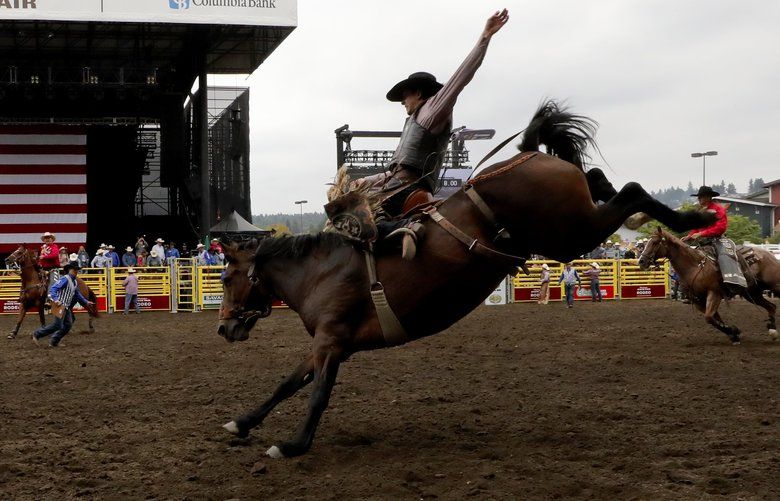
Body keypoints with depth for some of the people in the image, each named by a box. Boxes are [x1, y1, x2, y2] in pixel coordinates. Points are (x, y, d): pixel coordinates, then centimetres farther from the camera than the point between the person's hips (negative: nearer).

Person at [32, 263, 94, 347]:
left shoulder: (75, 282, 14)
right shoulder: (65, 279, -14)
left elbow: (77, 294, 27)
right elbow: (53, 288, -21)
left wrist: (86, 302, 24)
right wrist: (56, 300, -32)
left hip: (66, 307, 9)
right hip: (59, 305, -9)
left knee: (68, 325, 4)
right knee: (58, 325, -9)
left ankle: (54, 341, 12)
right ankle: (37, 334, 4)